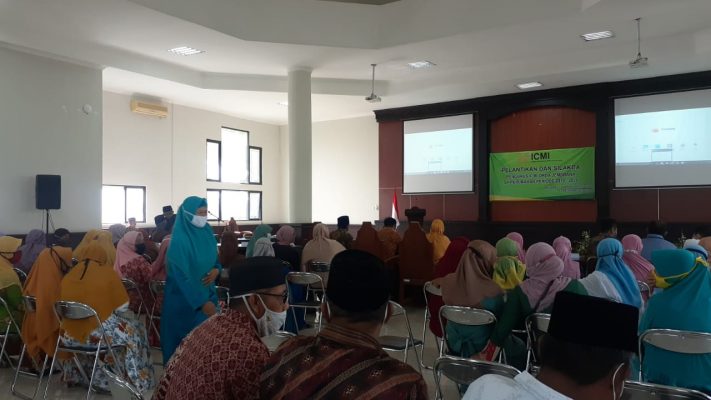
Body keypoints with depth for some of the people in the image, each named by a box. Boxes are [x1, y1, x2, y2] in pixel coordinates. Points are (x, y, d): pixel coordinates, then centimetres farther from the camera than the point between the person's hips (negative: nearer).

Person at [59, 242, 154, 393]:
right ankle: (138, 379, 19)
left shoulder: (70, 275, 4)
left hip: (72, 334, 6)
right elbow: (122, 306, -2)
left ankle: (76, 375, 45)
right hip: (98, 331, -5)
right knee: (136, 329, 16)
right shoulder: (107, 272, -7)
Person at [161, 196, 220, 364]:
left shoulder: (207, 232, 1)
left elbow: (215, 258, 13)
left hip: (207, 292, 6)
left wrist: (216, 270, -10)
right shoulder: (179, 239, -19)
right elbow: (181, 275, -21)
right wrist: (201, 303, -23)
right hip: (185, 298, -6)